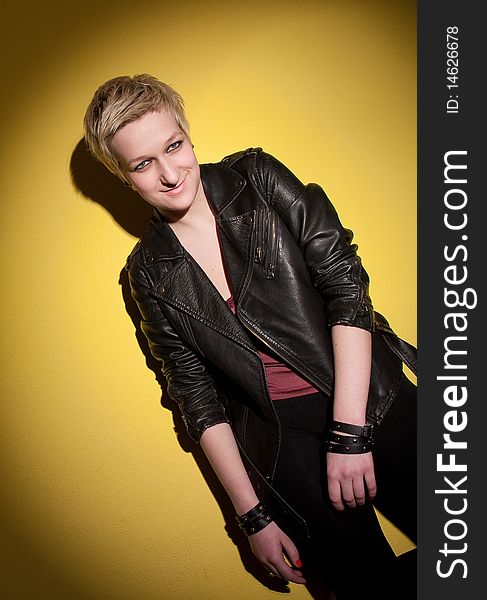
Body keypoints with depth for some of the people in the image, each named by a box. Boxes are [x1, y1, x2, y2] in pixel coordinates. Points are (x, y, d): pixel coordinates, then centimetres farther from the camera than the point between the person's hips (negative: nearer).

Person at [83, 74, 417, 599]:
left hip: (370, 398, 0)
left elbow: (344, 281, -9)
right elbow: (196, 395, 3)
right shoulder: (150, 272, 1)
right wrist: (252, 514, -1)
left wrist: (350, 431, -16)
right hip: (280, 439, 1)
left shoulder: (258, 177, -2)